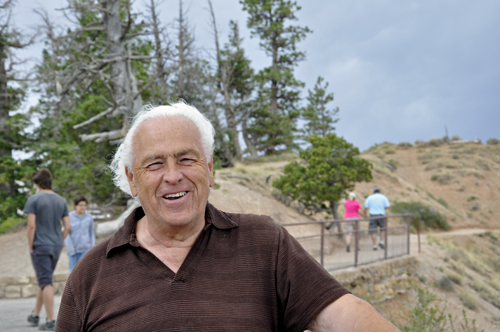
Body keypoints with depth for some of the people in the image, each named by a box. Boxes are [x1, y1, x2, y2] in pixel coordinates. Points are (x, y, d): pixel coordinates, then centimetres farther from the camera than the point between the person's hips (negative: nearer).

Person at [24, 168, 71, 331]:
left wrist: (30, 246, -5)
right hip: (56, 247, 5)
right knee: (44, 280, 17)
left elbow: (31, 226, -15)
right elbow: (67, 227, 3)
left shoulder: (34, 200, -8)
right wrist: (58, 242, 13)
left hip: (40, 246, -5)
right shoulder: (61, 201, 7)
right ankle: (35, 315, 28)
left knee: (46, 282, -5)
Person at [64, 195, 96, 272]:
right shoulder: (69, 217, -4)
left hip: (85, 249, 1)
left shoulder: (89, 218, 4)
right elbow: (66, 234, -3)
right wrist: (71, 250, -8)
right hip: (73, 250, -1)